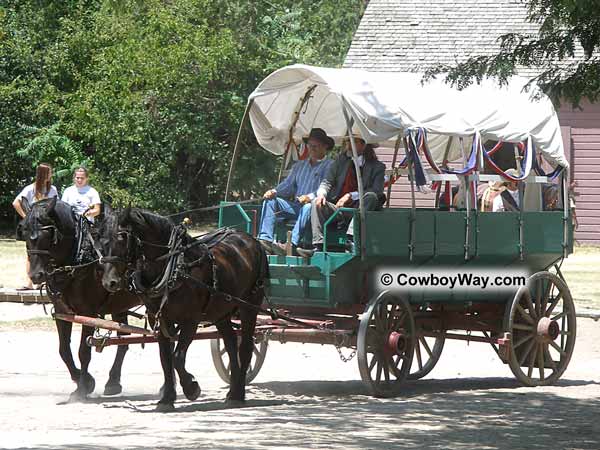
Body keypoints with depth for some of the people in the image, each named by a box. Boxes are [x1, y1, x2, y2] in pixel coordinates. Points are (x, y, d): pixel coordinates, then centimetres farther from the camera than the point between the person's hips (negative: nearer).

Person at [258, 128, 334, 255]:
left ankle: (292, 245, -51)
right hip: (296, 205, 6)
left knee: (307, 208, -39)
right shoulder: (299, 166, 26)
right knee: (270, 201, -11)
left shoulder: (329, 166, 4)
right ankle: (265, 239, -27)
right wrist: (274, 192, -2)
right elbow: (288, 185, 20)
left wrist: (310, 197, -27)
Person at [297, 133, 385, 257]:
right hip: (337, 207, 3)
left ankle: (351, 238, -44)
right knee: (316, 203, -21)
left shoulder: (377, 167, 3)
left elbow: (377, 191, -10)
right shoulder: (341, 160, 16)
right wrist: (322, 193, -14)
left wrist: (350, 195, -19)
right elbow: (328, 181, 10)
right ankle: (318, 246, -32)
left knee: (371, 196, -31)